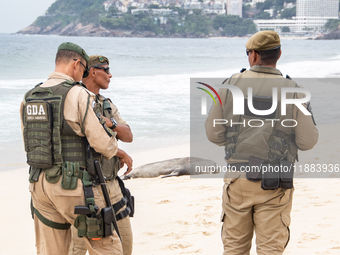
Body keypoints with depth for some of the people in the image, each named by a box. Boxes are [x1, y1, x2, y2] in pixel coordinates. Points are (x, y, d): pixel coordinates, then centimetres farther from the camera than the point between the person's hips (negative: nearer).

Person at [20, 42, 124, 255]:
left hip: (39, 183, 7)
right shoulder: (78, 95, -14)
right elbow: (102, 142, -13)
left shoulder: (29, 98, 9)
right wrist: (120, 153, 9)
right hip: (71, 186, -7)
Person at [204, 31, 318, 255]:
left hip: (238, 179, 2)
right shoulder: (293, 91, -7)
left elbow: (214, 134, 1)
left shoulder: (231, 85, -3)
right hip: (274, 185, -1)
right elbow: (307, 141, -5)